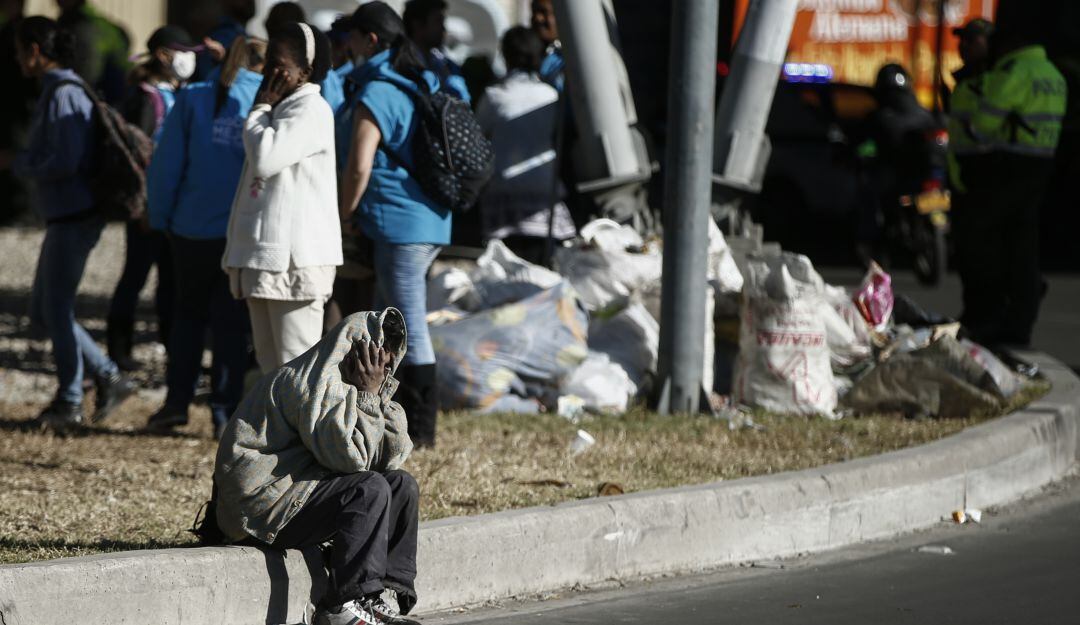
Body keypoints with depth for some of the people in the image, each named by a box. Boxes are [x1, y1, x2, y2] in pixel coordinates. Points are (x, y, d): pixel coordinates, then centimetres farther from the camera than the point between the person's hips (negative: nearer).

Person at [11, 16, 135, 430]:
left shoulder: (62, 95, -16)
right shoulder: (62, 90, 14)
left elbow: (65, 162, -23)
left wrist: (22, 164, -9)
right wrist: (28, 161, 8)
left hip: (74, 218, -10)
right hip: (65, 216, 10)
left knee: (56, 309, -1)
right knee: (43, 310, 13)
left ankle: (69, 403, 8)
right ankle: (109, 379, 14)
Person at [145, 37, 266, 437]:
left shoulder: (192, 99, -1)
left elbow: (166, 166, -2)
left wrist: (160, 217, 7)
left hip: (192, 228, 1)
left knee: (189, 313, 17)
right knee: (230, 321, 9)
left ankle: (177, 401, 11)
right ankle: (224, 411, 6)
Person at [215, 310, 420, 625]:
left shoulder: (342, 383, 15)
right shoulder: (316, 381, -16)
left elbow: (393, 457, 9)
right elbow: (350, 455, -25)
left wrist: (379, 396, -3)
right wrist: (368, 395, -15)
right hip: (261, 502, -11)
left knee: (402, 484, 6)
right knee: (370, 489, -25)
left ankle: (378, 599, 0)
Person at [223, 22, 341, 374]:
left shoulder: (311, 111, -10)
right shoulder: (279, 108, 20)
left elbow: (265, 157, -20)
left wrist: (259, 108, -7)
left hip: (295, 258, -10)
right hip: (264, 254, 10)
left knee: (295, 362, -11)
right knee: (269, 361, 12)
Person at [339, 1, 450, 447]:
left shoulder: (375, 95, -13)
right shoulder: (424, 87, 14)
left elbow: (359, 166, -18)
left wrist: (345, 216, -2)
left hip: (398, 224, -9)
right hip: (431, 222, 9)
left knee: (410, 330, -5)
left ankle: (420, 431, -2)